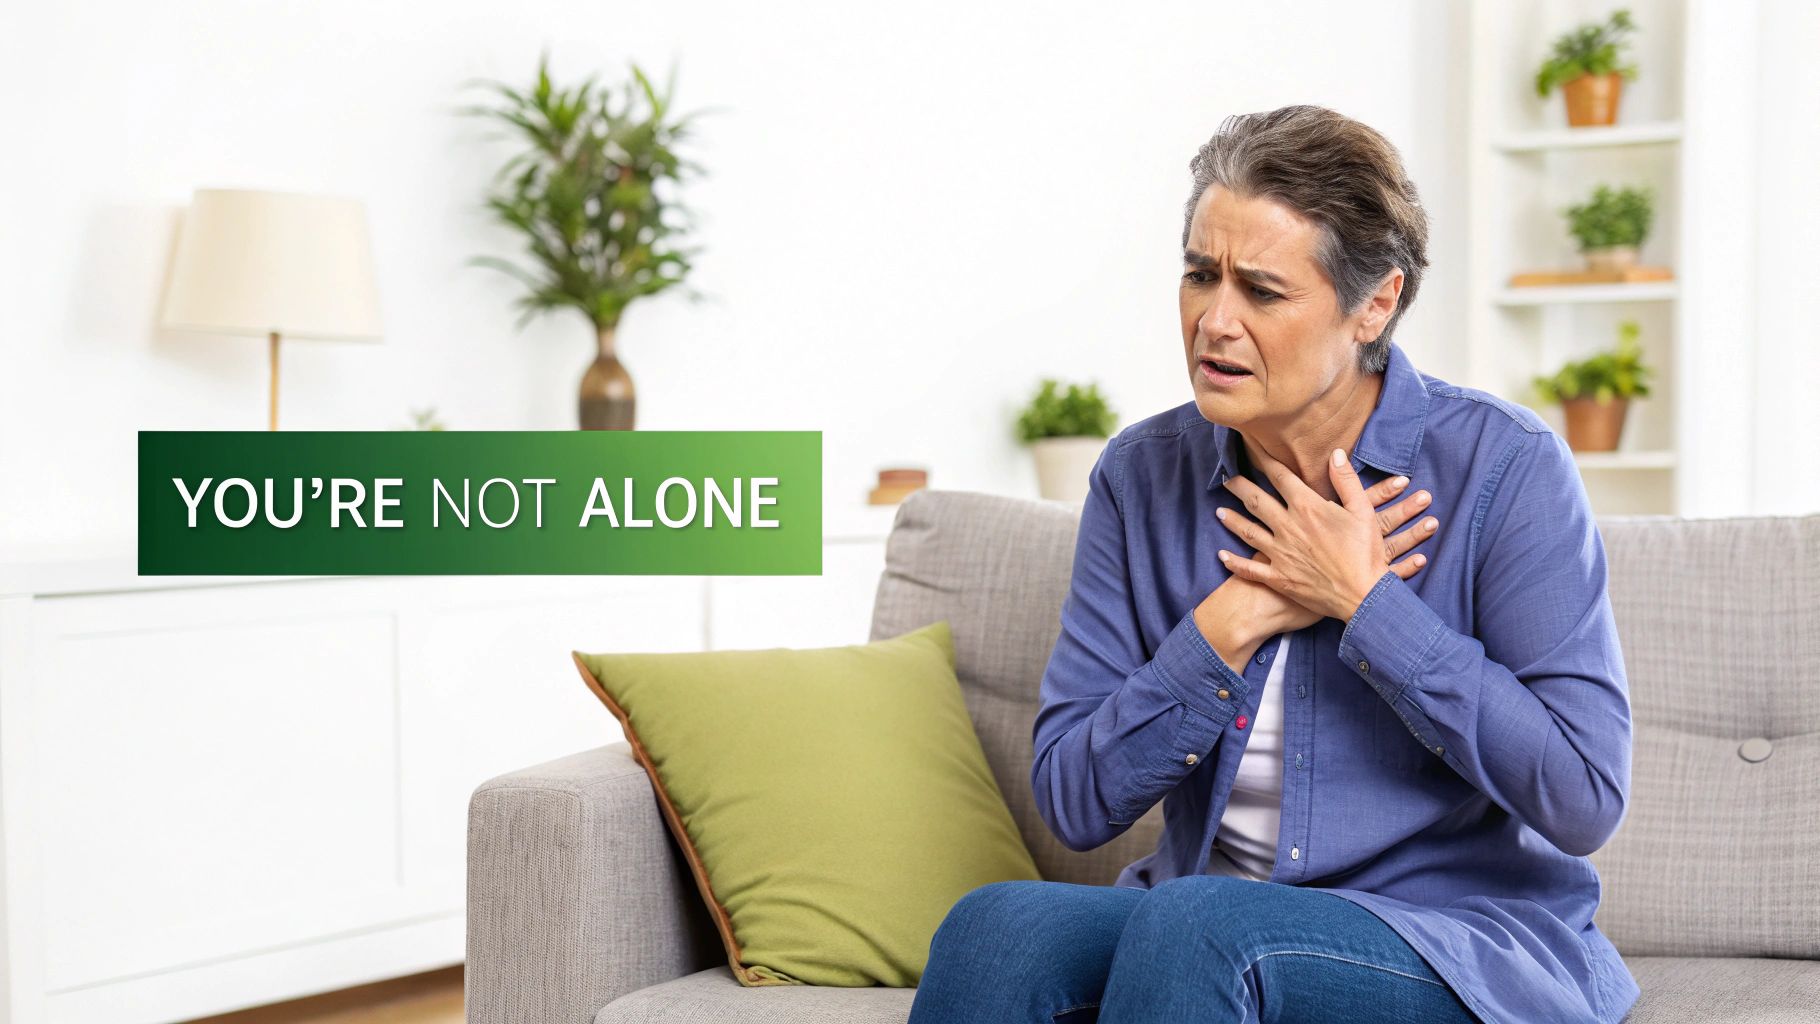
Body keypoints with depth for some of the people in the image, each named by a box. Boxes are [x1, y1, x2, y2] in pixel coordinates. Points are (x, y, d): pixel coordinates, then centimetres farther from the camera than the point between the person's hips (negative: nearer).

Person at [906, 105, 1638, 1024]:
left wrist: (1361, 599, -15)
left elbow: (1585, 796, -15)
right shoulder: (1142, 476, 2)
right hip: (1197, 925, 3)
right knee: (995, 927, -28)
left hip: (1467, 942, -3)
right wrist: (1233, 622, -13)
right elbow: (1074, 801, 0)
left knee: (1193, 924, -33)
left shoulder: (1506, 467, -9)